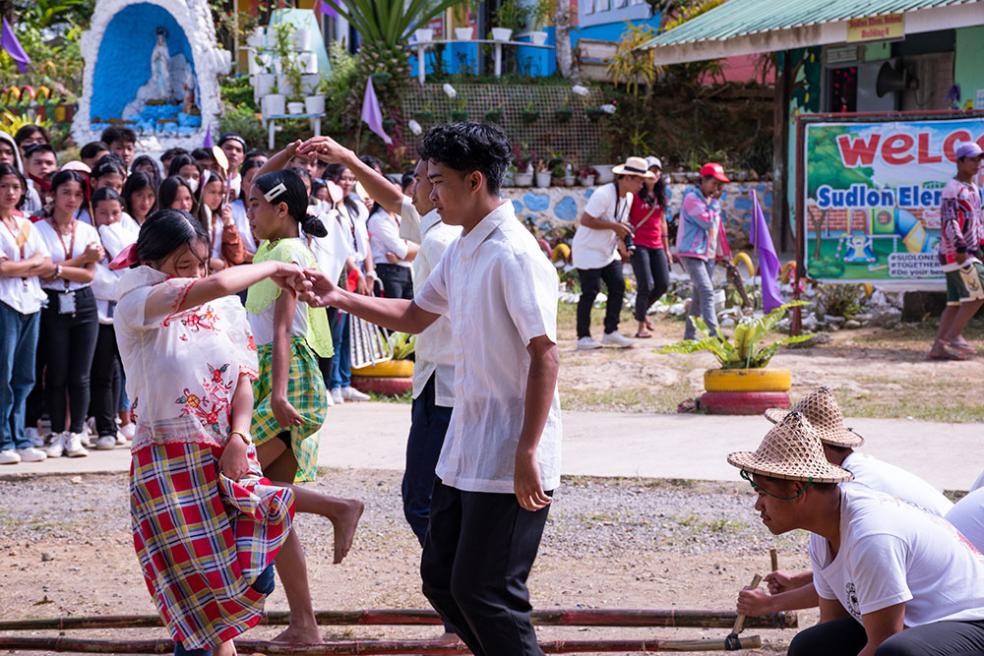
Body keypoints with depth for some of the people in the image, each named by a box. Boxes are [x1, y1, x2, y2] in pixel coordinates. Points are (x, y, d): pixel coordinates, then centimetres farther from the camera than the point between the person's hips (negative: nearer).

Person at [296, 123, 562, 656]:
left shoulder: (515, 256, -18)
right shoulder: (462, 251, 11)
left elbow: (544, 358, -21)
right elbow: (414, 316, 25)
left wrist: (527, 452, -24)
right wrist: (338, 299, 12)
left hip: (508, 461, -10)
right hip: (465, 452, 10)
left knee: (483, 591, -5)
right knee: (441, 578, 14)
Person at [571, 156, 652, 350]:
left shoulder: (628, 197, 6)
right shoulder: (604, 194, -23)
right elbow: (585, 220, -27)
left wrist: (623, 231, -3)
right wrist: (614, 226, -27)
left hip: (608, 252, 9)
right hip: (588, 251, -9)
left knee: (618, 286, 1)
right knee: (590, 292, -8)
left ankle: (611, 332, 9)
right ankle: (583, 338, -1)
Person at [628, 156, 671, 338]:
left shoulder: (660, 196, 15)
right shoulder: (635, 194, -5)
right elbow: (625, 219, -6)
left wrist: (667, 248, 20)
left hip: (656, 246, 6)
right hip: (639, 245, -6)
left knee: (663, 284, 3)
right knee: (646, 285, -11)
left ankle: (642, 311, 28)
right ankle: (641, 326, 0)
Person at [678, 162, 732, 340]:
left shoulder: (711, 199, 16)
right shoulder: (692, 198, -12)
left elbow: (717, 226, 22)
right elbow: (708, 222, -19)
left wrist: (723, 254, 20)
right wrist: (714, 203, -10)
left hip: (708, 253, 9)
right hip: (692, 252, -9)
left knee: (699, 295, 11)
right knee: (707, 292, -19)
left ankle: (690, 334, 18)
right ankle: (714, 333, -28)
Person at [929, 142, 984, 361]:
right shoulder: (953, 189, -11)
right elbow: (950, 221, -21)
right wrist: (961, 248, -29)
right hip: (956, 252, -9)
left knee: (956, 301, 6)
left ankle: (939, 347, 4)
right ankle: (953, 336, -8)